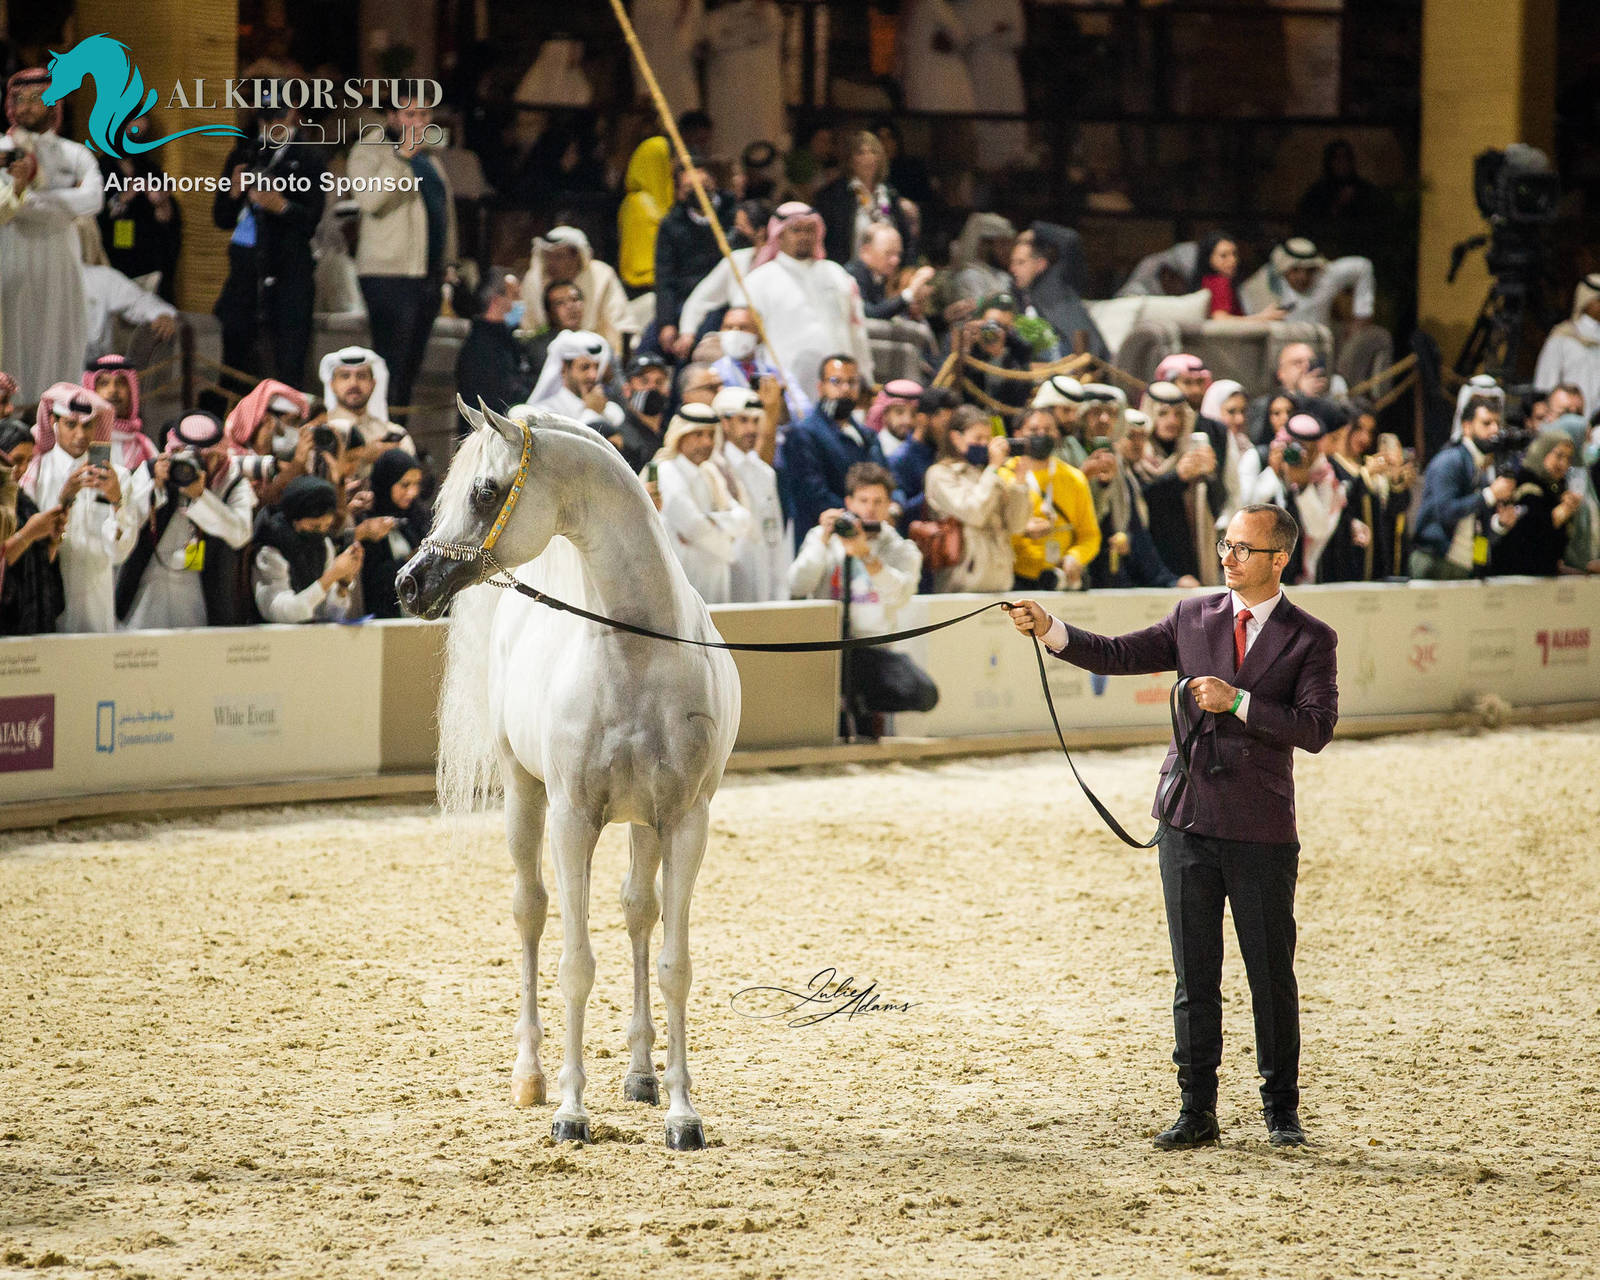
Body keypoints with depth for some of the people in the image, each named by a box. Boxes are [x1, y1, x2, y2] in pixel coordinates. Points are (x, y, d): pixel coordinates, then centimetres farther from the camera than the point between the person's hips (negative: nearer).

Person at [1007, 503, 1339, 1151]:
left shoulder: (1310, 639, -2)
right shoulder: (1193, 617, 9)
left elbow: (1316, 728, -13)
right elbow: (1118, 655, 7)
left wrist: (1236, 702, -20)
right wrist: (1049, 629, -7)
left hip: (1262, 833, -3)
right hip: (1188, 823, 3)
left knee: (1272, 977, 4)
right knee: (1194, 977, 6)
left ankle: (1281, 1110, 17)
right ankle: (1197, 1112, 11)